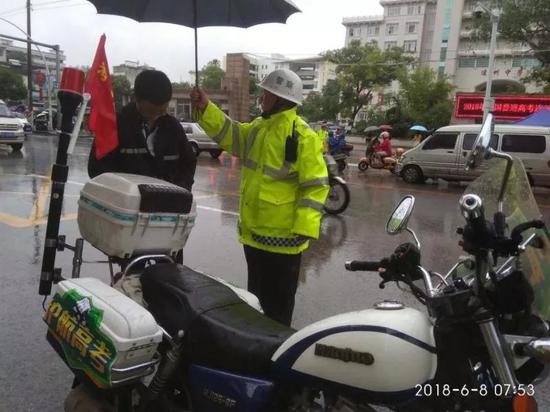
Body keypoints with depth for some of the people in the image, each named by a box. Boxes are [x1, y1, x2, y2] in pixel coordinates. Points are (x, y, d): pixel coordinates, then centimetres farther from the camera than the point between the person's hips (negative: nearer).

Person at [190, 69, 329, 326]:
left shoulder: (301, 136, -16)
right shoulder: (259, 127, 11)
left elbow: (316, 185, -19)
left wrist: (304, 228, -24)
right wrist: (205, 108, 0)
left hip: (281, 236, -8)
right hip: (254, 232, 9)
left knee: (277, 303, 8)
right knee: (256, 296, 24)